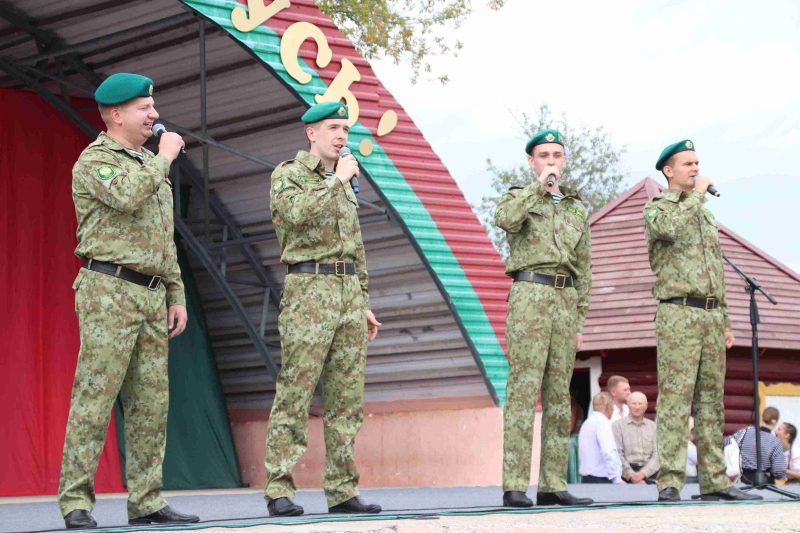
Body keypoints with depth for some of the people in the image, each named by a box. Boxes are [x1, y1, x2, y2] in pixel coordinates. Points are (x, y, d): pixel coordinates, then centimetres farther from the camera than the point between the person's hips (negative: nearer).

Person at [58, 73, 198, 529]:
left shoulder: (150, 165, 21)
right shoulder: (94, 160, -3)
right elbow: (127, 196, -25)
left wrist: (176, 295, 17)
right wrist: (164, 158, -11)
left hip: (151, 296, 8)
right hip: (109, 290, -8)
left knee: (151, 403, 5)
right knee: (95, 398, -10)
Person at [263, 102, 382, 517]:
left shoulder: (344, 185, 22)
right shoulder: (288, 175, 1)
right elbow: (295, 213, -22)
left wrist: (364, 306, 19)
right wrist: (337, 181, -14)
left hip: (348, 295, 7)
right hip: (309, 288, -7)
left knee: (347, 397, 4)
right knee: (295, 394, -11)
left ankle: (342, 491, 7)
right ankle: (279, 492, -12)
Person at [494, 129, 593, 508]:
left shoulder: (576, 209, 20)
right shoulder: (517, 198, 7)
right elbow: (505, 220, -21)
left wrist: (580, 322, 13)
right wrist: (540, 184, -15)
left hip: (565, 302, 5)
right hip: (529, 295, -5)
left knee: (559, 394, 4)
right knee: (524, 390, -12)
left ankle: (552, 485, 6)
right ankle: (514, 487, -15)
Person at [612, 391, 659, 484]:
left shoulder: (653, 427, 16)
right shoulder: (617, 425, 8)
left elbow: (657, 455, 7)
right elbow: (618, 455, -1)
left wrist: (643, 473, -9)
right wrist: (631, 475, -12)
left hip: (649, 471, 3)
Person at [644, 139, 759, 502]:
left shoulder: (705, 216, 22)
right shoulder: (656, 209, 1)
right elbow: (672, 227, -26)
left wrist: (725, 323, 18)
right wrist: (697, 194, -11)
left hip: (711, 316, 7)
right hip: (678, 314, -7)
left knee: (711, 399, 5)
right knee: (675, 398, -12)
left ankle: (714, 481, 7)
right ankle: (670, 483, -15)